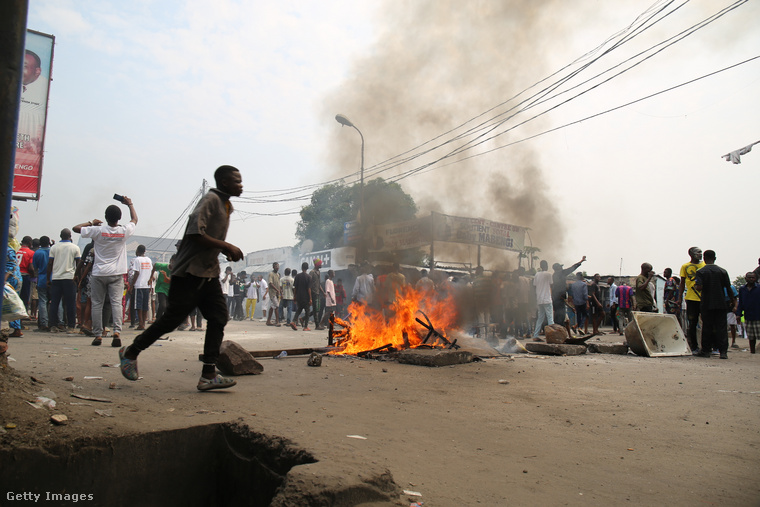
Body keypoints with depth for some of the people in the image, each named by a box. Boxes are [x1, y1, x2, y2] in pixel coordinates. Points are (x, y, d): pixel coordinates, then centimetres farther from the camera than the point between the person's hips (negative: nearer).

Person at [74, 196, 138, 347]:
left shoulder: (98, 230, -7)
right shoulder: (124, 231, -3)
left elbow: (76, 228, 4)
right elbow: (134, 219, 18)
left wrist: (91, 222, 17)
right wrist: (130, 204, 28)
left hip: (99, 273, 0)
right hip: (117, 274, 0)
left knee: (97, 304, 7)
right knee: (116, 302, -4)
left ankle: (98, 335, 9)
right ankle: (117, 331, -20)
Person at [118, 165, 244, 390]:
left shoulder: (226, 205, 17)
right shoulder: (210, 200, -12)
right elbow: (195, 234, -23)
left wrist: (226, 251, 9)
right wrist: (227, 247, -20)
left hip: (209, 272, 9)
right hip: (190, 270, -9)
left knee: (219, 317, -2)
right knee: (172, 318, -1)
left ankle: (208, 375, -2)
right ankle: (130, 352, 20)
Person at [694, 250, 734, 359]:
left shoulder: (700, 272, -5)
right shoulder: (722, 271, 3)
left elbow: (699, 287, -17)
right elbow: (728, 289, 4)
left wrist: (695, 286, 5)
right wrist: (732, 302, 15)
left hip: (706, 304, -2)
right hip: (721, 304, 2)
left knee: (707, 327, 5)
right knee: (721, 327, 3)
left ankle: (706, 350, 10)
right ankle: (723, 351, -2)